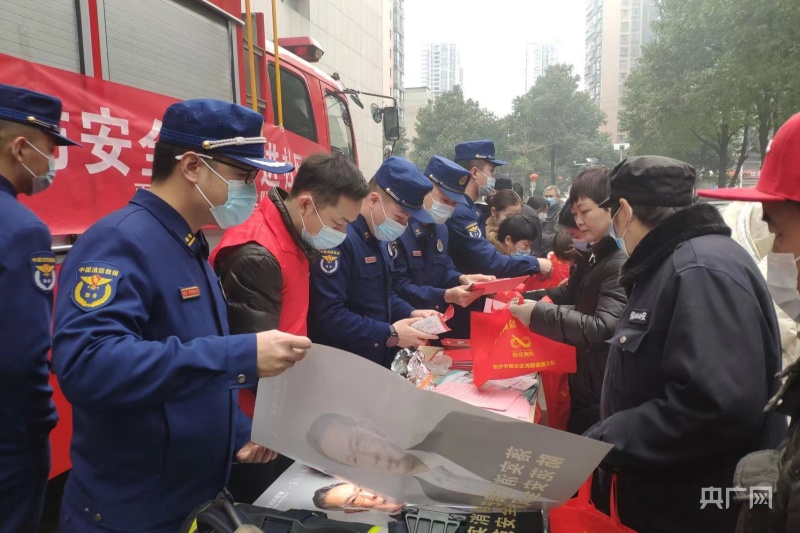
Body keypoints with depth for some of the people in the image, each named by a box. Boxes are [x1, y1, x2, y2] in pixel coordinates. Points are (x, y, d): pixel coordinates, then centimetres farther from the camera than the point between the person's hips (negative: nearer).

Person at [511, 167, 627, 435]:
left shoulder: (623, 261, -21)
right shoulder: (599, 255, 9)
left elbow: (603, 329, -28)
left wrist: (539, 313, -25)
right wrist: (540, 305, 2)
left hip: (603, 396, -9)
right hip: (585, 388, 9)